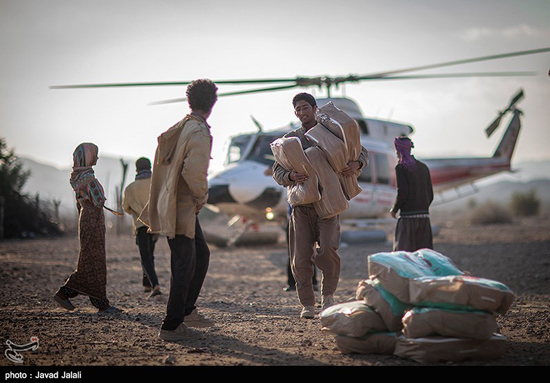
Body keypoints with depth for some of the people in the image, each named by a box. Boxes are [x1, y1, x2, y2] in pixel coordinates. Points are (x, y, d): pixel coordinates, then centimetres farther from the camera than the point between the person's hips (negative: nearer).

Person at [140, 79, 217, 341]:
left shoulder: (177, 129, 11)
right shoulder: (200, 133, -16)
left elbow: (160, 163, 18)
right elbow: (193, 171, -30)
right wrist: (201, 196, -12)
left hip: (169, 205, 9)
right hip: (183, 209, -9)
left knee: (201, 254, 20)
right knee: (184, 266, -2)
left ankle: (186, 310, 25)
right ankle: (171, 326, 3)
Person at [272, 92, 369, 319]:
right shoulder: (290, 139, 11)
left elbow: (362, 152, 15)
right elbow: (277, 171, 3)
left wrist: (357, 164, -10)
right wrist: (290, 177, -21)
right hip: (302, 205, 1)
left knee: (327, 249, -20)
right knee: (301, 259, -4)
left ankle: (328, 294, 1)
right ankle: (307, 305, 8)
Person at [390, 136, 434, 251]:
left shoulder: (401, 167, -5)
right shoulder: (423, 167, 13)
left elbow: (402, 192, -14)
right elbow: (430, 195, 13)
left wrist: (394, 209, 1)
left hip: (408, 217, -6)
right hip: (424, 216, 6)